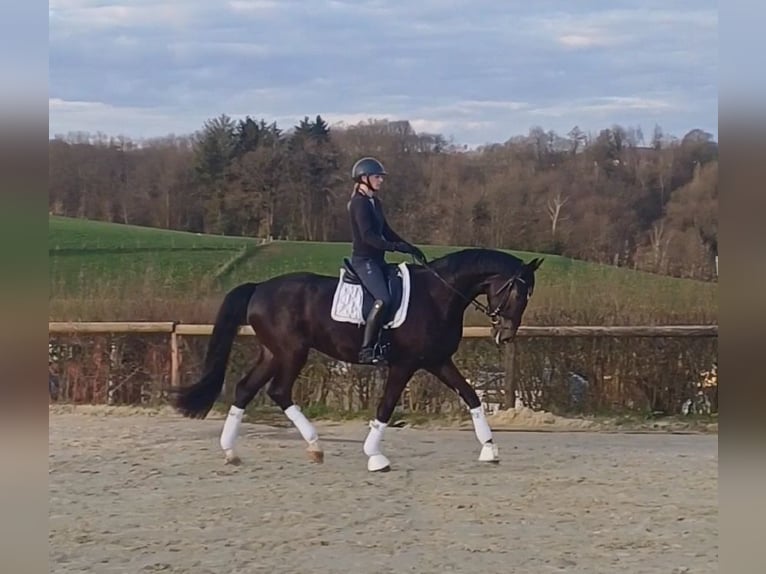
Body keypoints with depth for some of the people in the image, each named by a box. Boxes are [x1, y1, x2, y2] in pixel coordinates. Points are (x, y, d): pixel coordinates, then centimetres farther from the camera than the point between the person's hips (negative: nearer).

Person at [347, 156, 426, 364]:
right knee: (383, 299, -26)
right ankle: (366, 350, -26)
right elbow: (368, 235, -22)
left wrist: (410, 248, 11)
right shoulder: (360, 203, -13)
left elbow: (386, 231, 21)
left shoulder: (374, 202, 16)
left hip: (376, 260, 10)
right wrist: (396, 247, -28)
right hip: (364, 260, -10)